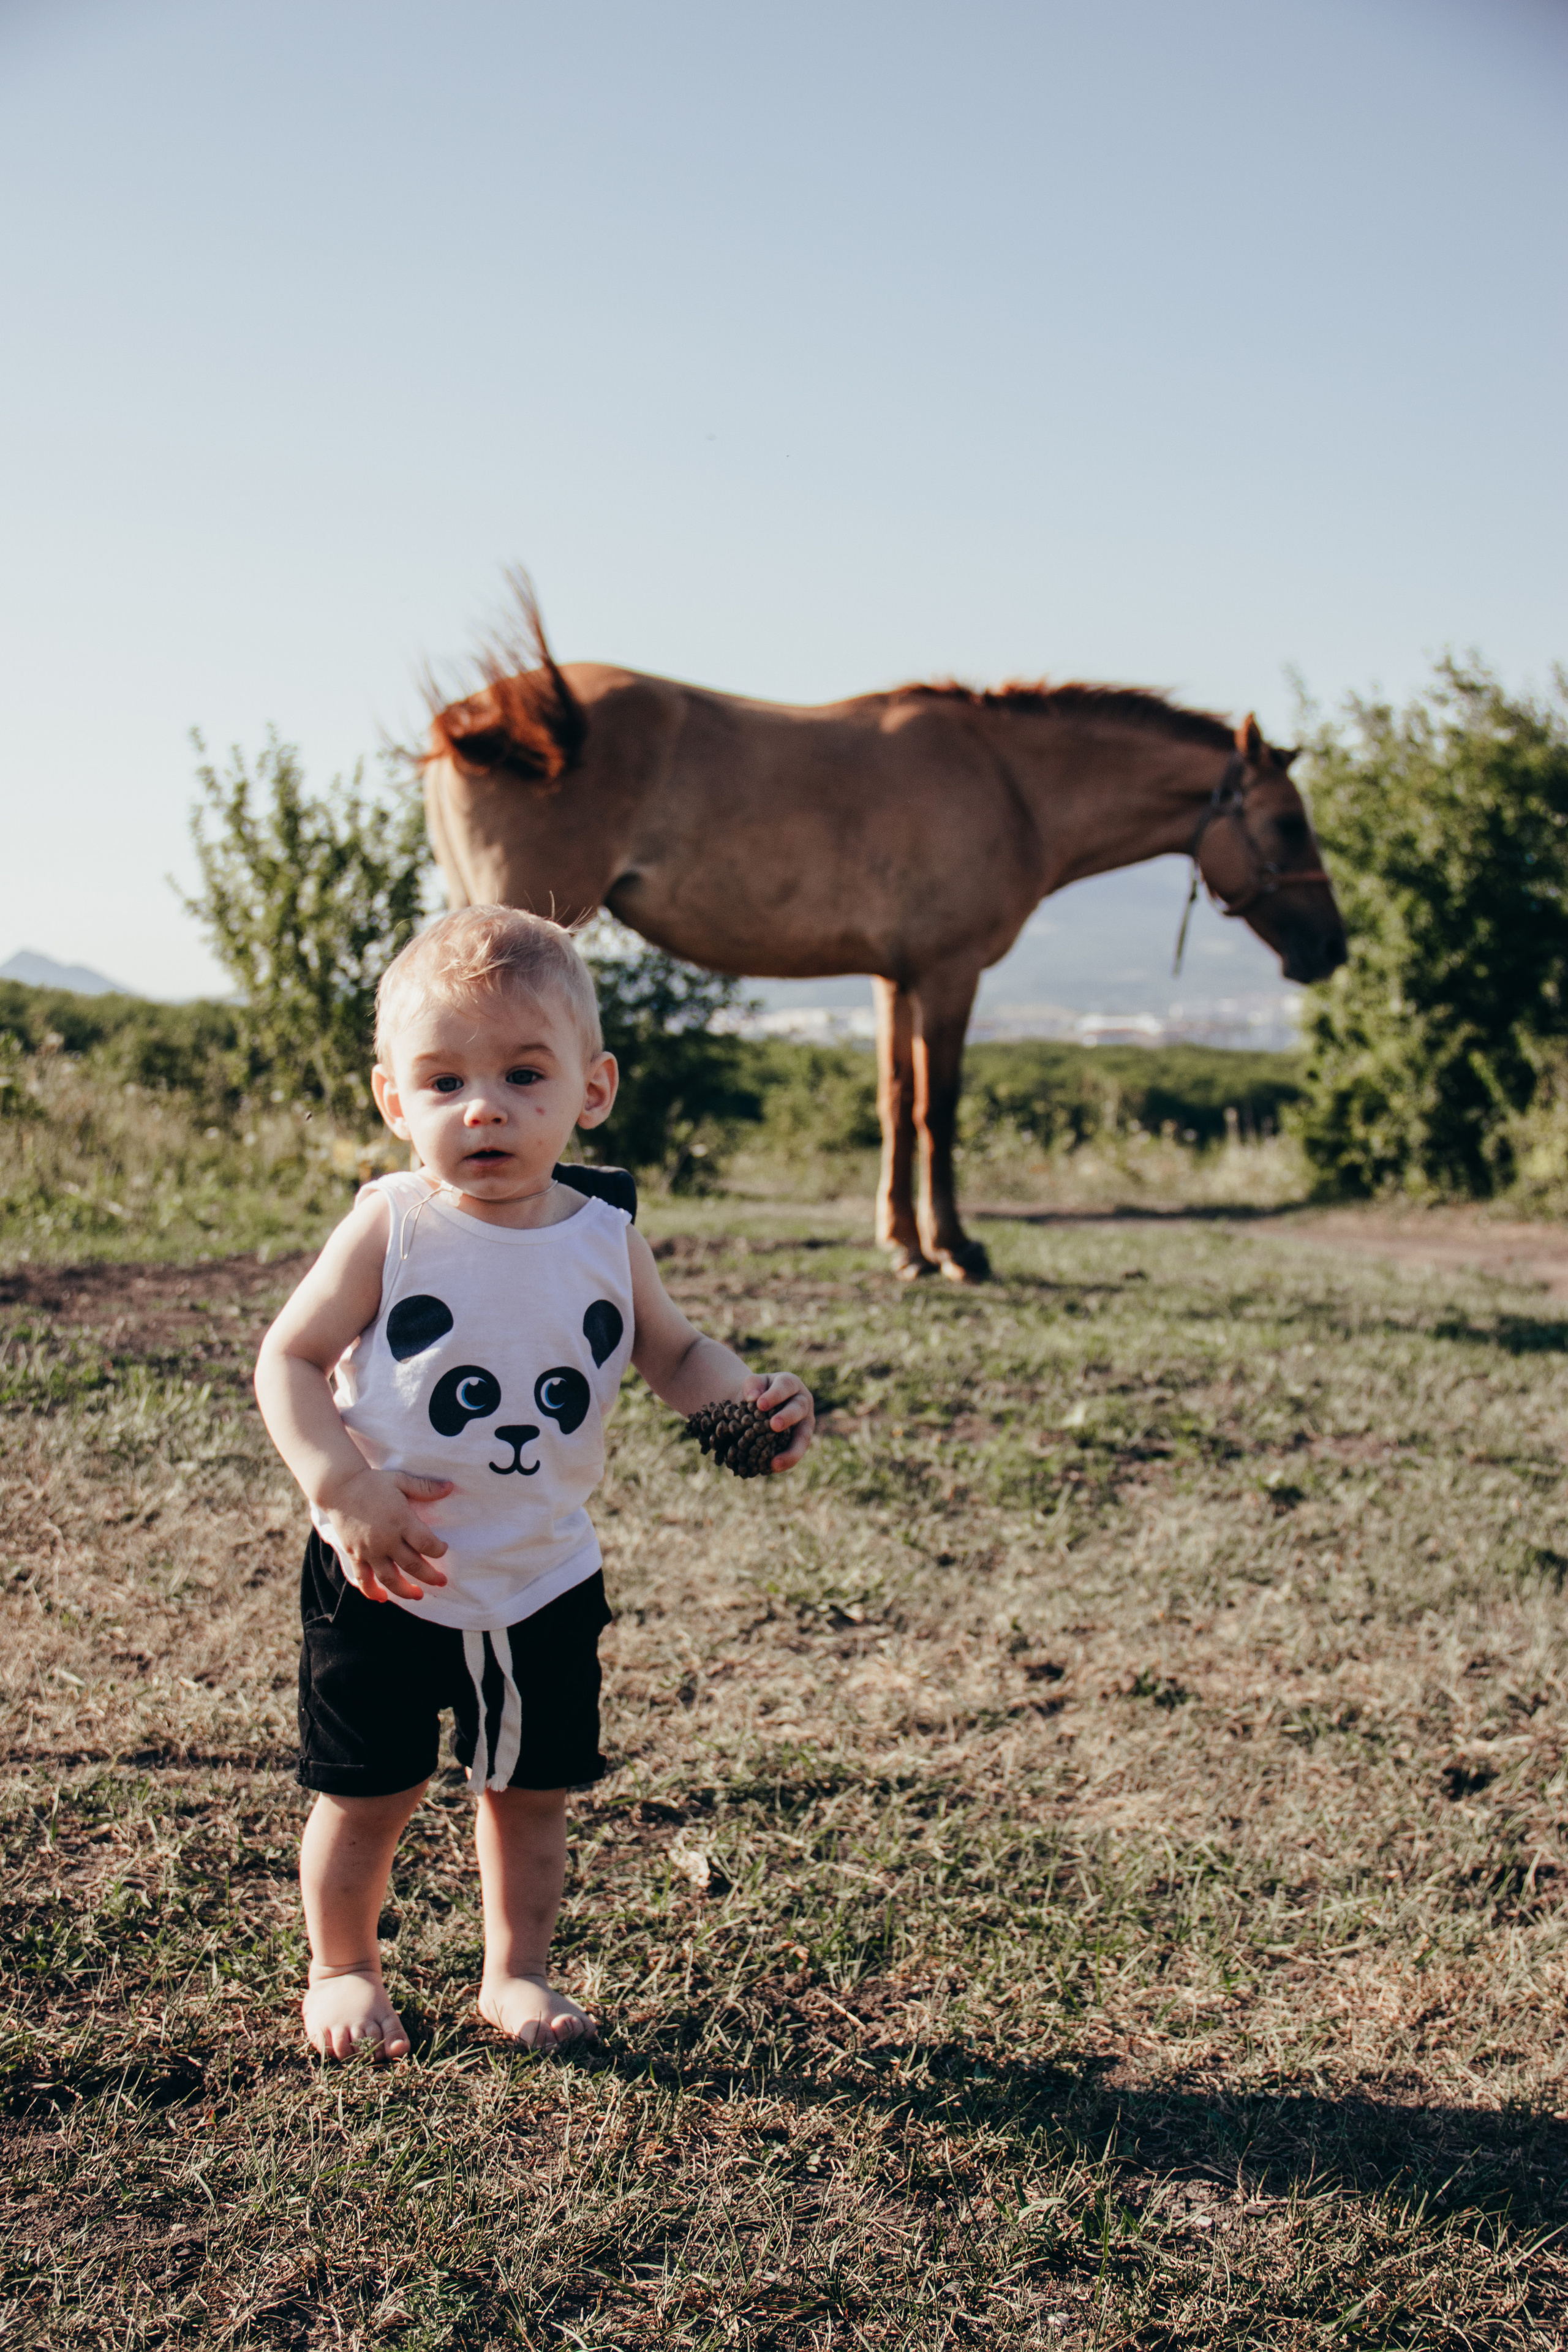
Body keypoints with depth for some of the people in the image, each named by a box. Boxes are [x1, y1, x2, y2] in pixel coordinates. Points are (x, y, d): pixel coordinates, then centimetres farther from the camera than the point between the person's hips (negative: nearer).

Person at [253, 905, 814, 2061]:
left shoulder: (605, 1239, -5)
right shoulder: (390, 1228, -15)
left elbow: (676, 1355, 7)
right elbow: (289, 1360, -11)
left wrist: (753, 1400, -13)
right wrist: (342, 1483, -25)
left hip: (544, 1582, 3)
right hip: (388, 1578, -2)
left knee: (532, 1792, 15)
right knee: (368, 1795, 11)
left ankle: (518, 1970, 37)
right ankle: (343, 1969, 35)